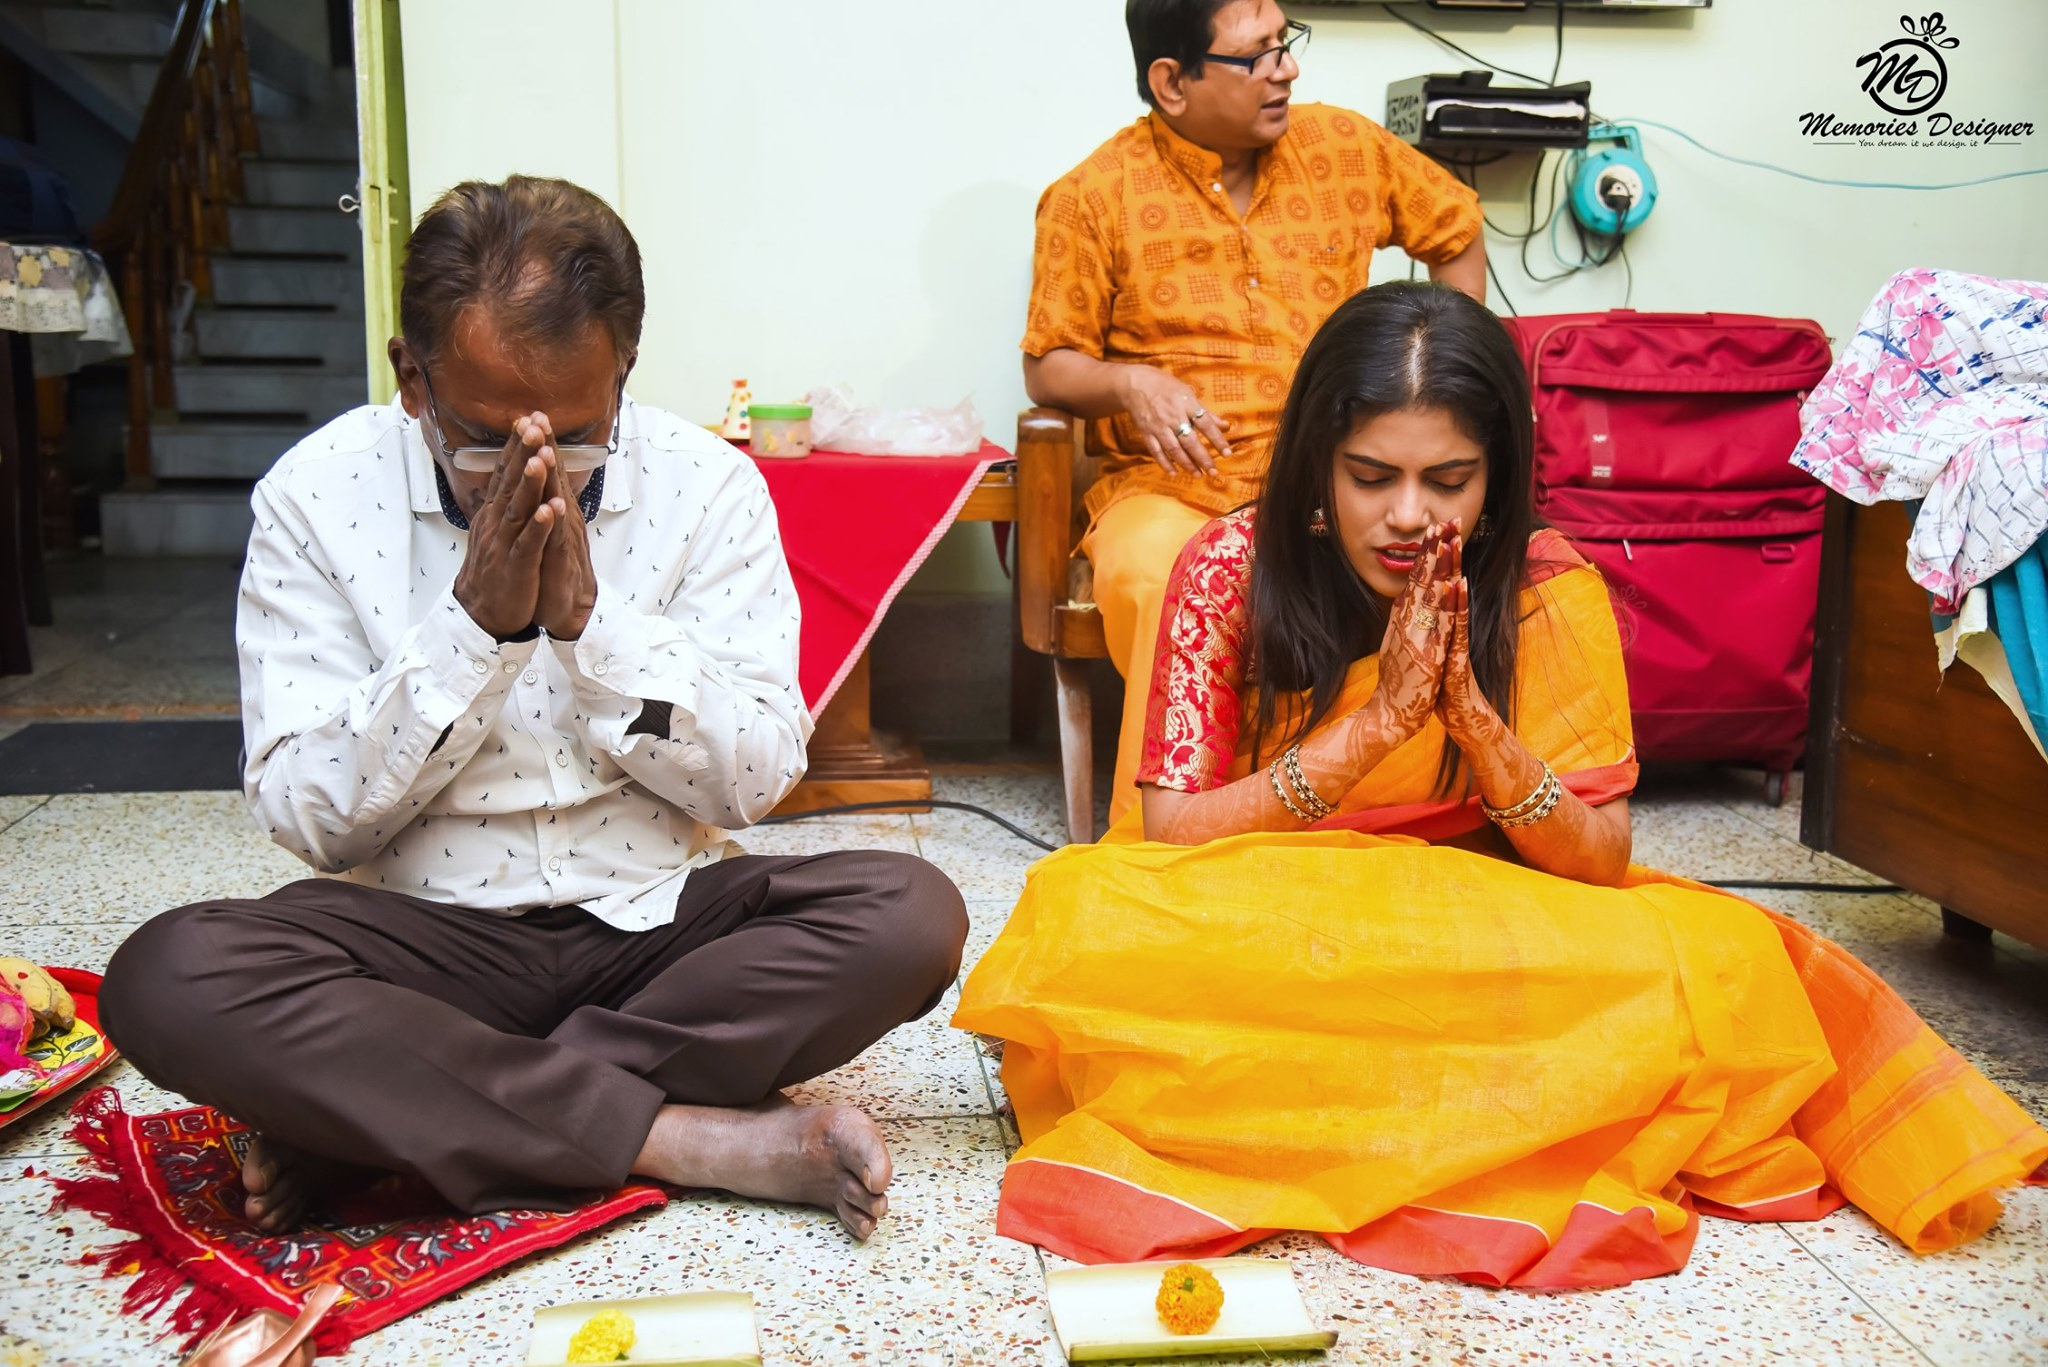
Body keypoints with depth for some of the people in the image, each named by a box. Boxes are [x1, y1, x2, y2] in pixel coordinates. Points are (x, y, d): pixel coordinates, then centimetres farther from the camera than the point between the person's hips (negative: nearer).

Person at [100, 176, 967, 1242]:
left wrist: (589, 621, -20)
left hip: (656, 921, 1)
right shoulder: (317, 497, -5)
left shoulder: (706, 485, -4)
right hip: (430, 935, -1)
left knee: (911, 915, -26)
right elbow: (310, 819, -8)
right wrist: (473, 625, -21)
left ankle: (371, 1114, -20)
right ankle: (688, 1137, -25)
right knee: (169, 977, -28)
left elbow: (756, 781, -7)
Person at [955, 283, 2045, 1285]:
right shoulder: (1230, 569, -13)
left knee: (1716, 961, -26)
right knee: (1084, 926, -33)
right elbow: (1168, 839, -17)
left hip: (1482, 941, 1)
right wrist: (1377, 722, -27)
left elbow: (1600, 864, -9)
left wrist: (1473, 716, -26)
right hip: (1254, 933, 0)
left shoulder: (1551, 597, -10)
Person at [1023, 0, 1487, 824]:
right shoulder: (1094, 197, 2)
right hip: (1169, 485, -2)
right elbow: (1048, 367, 6)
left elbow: (1458, 232, 26)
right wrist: (1127, 384, -15)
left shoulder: (1346, 147, 11)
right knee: (1148, 577, -37)